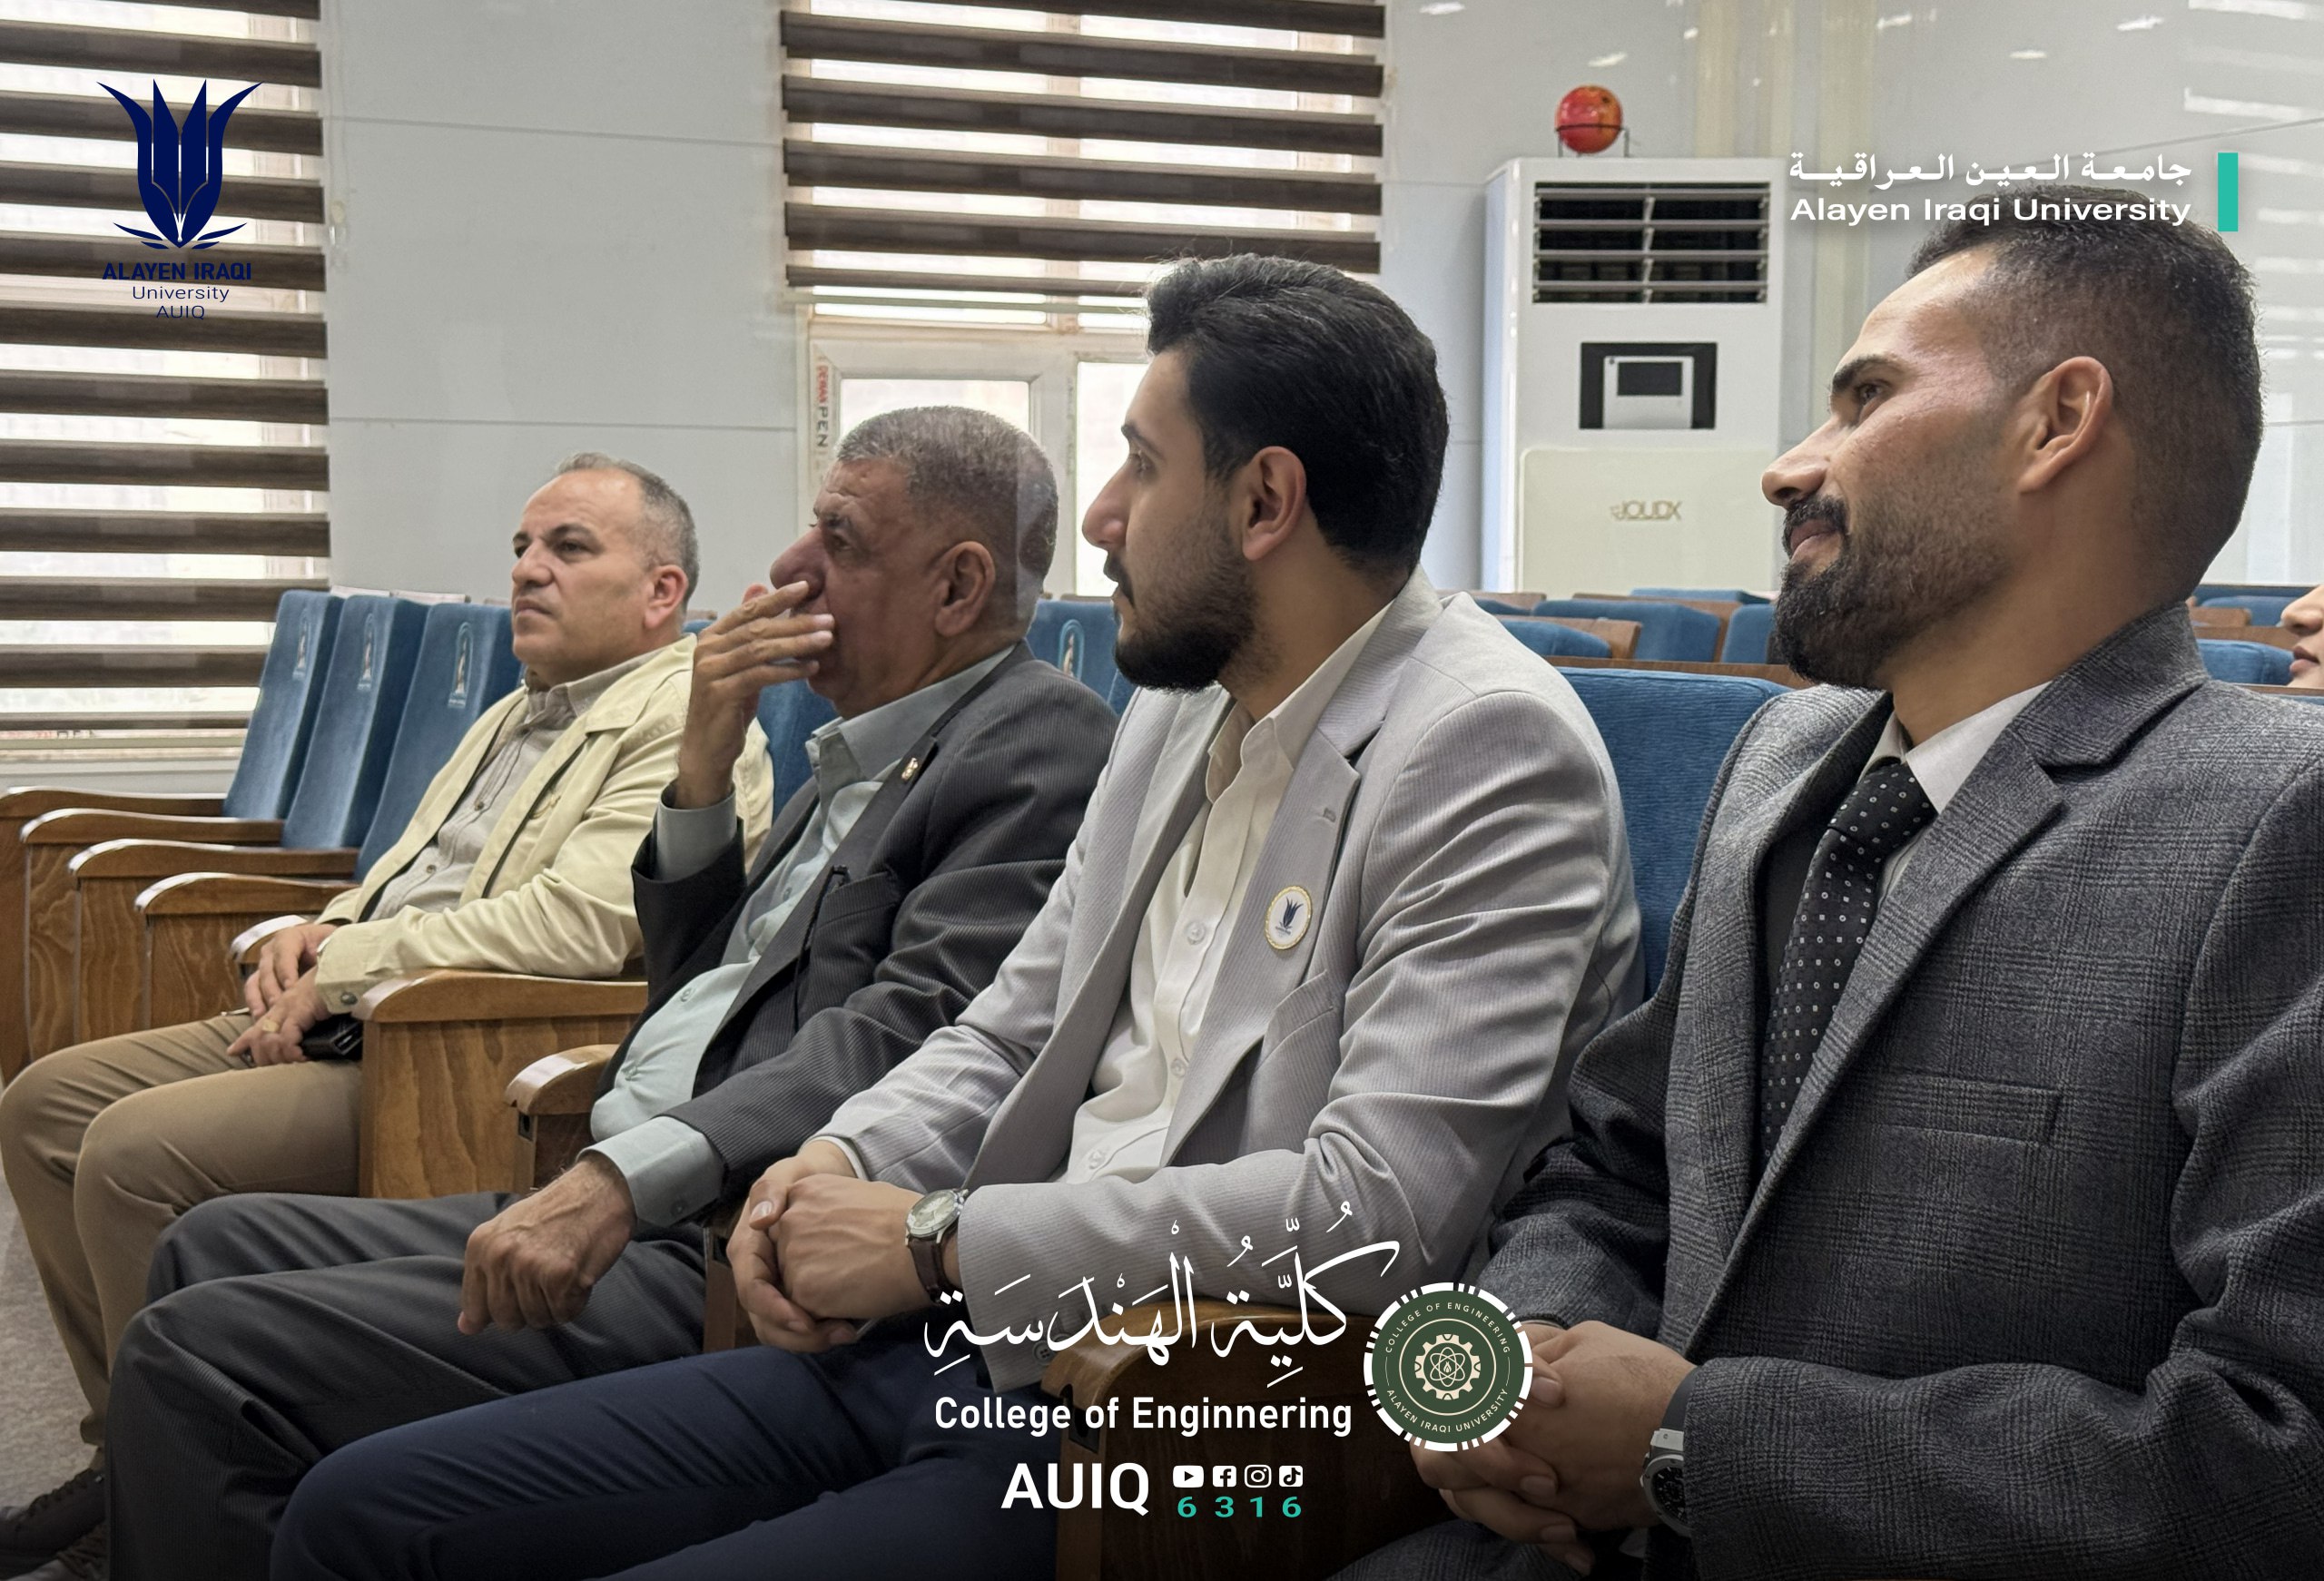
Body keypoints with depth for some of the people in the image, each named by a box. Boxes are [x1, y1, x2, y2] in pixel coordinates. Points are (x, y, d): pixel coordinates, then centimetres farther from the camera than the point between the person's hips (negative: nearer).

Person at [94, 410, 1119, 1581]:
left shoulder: (1041, 744, -10)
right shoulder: (865, 751, 19)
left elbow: (908, 1030, -23)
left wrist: (627, 1177, -31)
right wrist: (703, 765, 7)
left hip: (727, 1260, -10)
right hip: (619, 1210, 10)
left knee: (201, 1356, -14)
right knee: (216, 1250, 14)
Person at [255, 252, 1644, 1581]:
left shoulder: (1490, 750, -14)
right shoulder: (1178, 710, 12)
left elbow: (1378, 1213, -24)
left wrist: (936, 1240, -16)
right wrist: (845, 1165, -2)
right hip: (963, 1348, 8)